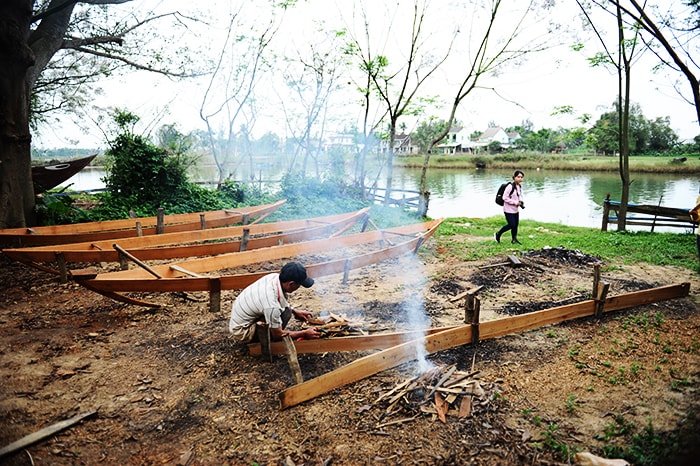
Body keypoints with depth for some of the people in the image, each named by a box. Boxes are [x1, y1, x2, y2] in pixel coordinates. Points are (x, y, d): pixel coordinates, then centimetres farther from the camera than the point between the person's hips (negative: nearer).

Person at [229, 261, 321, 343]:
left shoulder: (275, 276, -13)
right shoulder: (272, 306, -35)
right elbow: (278, 335, -18)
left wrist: (295, 311, 7)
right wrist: (304, 333, -8)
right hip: (242, 332, -8)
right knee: (285, 312, -24)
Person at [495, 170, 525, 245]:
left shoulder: (520, 187, 7)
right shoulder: (510, 187, -19)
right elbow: (505, 198, -19)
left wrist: (521, 202, 1)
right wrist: (515, 202, -18)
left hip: (515, 210, 8)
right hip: (509, 209, -8)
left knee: (516, 225, 11)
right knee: (512, 224, -8)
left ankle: (514, 239, 25)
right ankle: (498, 234, 11)